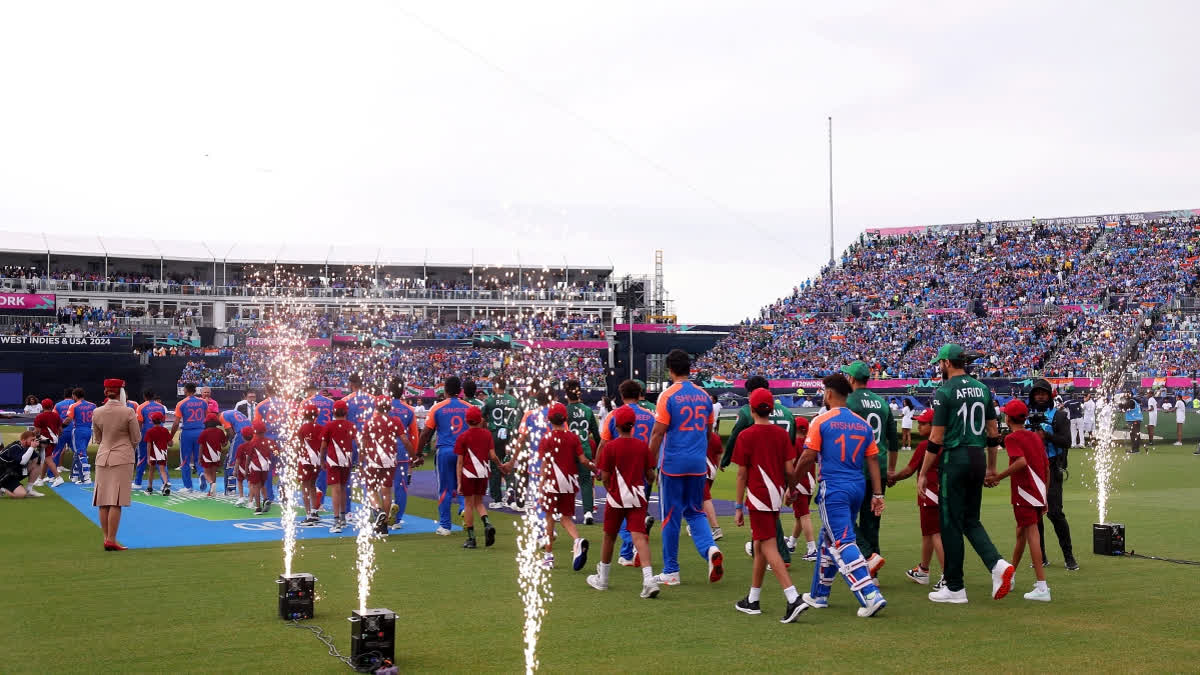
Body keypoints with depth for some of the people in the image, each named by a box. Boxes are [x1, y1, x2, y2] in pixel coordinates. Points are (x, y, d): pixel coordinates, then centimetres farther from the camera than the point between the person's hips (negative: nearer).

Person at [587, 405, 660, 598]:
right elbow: (650, 475, 3)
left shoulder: (610, 447, -8)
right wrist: (649, 483, 27)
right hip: (637, 498, 2)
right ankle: (649, 580, -24)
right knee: (639, 537, -6)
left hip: (616, 498, -2)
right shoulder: (642, 446, 0)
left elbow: (605, 477, -8)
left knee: (609, 537, 14)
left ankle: (602, 579, 29)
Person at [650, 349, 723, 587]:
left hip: (673, 464, -5)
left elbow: (658, 434, -11)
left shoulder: (668, 396, -9)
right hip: (698, 464, 5)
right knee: (695, 512, 15)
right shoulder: (703, 395, 7)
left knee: (670, 516, 4)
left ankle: (670, 572, 10)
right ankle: (710, 549, -12)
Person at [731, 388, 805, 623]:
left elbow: (742, 474, -7)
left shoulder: (746, 436, -8)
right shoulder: (782, 434, 4)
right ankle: (752, 600, 24)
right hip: (776, 496, 6)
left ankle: (794, 598, -22)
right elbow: (790, 469, 1)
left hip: (758, 497, -6)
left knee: (769, 548, -8)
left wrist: (738, 507, -2)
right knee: (759, 546, 16)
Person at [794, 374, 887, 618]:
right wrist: (877, 494, 8)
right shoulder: (863, 424, 10)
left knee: (843, 544, -7)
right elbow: (872, 460, 7)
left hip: (833, 489, -7)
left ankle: (870, 596, -19)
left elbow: (808, 457, -10)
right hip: (857, 488, 7)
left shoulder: (821, 421, -7)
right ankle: (818, 595, 29)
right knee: (829, 540, 19)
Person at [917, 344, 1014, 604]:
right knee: (971, 520, 17)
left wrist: (923, 473, -5)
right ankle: (997, 564, -4)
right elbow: (993, 432, 13)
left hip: (954, 459, -6)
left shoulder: (944, 392, -10)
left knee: (951, 524, 2)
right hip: (977, 458, 7)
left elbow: (936, 439, -12)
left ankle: (955, 588, 7)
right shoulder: (982, 389, 9)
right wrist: (991, 466, 22)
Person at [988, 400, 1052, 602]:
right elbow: (1047, 468, 17)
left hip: (1024, 494, -8)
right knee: (1021, 533, 21)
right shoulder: (1036, 437, 16)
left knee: (1032, 534, -11)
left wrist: (997, 478, -21)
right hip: (1039, 494, 8)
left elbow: (1021, 462, -26)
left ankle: (1042, 587, -17)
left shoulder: (1012, 438, -8)